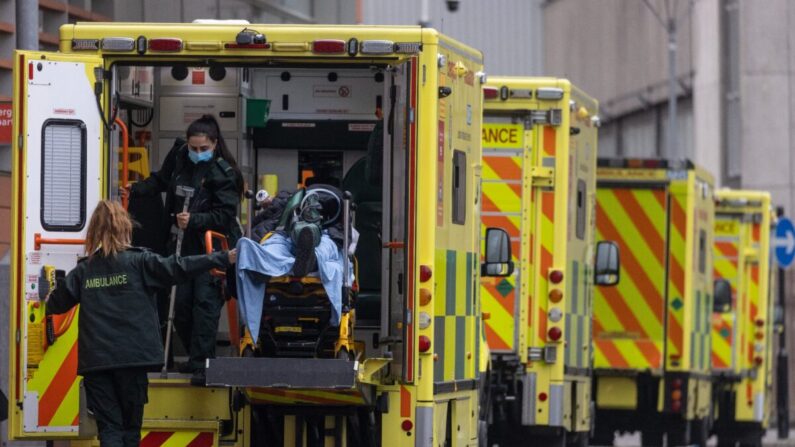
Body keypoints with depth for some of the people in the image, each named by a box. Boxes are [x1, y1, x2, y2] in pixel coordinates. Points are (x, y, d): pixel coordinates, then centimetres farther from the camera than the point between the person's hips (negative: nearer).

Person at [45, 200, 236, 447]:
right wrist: (225, 258, -7)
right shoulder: (138, 261, -2)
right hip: (132, 359, -1)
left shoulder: (83, 270, 6)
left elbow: (55, 305, 11)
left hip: (95, 361, 1)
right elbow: (176, 269, -10)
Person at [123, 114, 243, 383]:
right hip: (184, 244, 7)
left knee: (205, 301, -15)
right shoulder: (179, 159, 5)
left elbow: (224, 215, -17)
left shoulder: (223, 173, -13)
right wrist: (135, 191, 13)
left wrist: (194, 220, -28)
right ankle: (195, 357, 24)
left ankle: (202, 364, -17)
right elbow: (161, 181, 25)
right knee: (182, 303, 7)